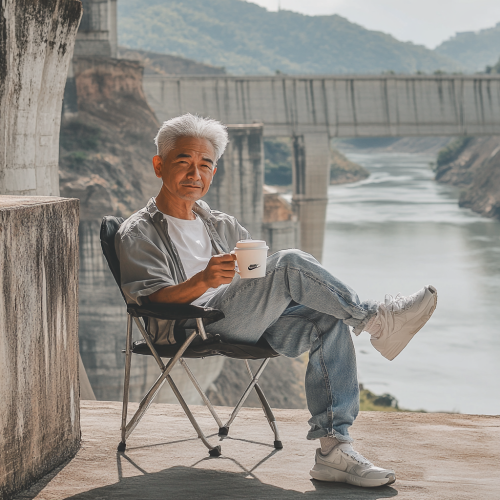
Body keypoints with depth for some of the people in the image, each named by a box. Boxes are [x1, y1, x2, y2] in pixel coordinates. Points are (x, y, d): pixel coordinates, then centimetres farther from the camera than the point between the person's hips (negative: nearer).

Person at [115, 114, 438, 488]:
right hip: (187, 328, -7)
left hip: (252, 324, 7)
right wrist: (203, 281, -29)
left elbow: (266, 279, 24)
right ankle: (376, 320, -13)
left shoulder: (222, 226, 27)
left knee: (330, 323, -21)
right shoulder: (138, 235, 7)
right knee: (290, 263, -27)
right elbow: (152, 299, -10)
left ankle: (334, 448, -25)